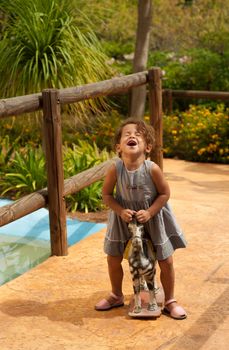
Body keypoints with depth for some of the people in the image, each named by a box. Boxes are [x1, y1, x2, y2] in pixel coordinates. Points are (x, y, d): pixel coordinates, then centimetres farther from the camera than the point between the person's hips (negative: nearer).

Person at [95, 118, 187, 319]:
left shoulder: (152, 169, -26)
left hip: (153, 217, -1)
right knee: (113, 258, 10)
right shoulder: (115, 169, -22)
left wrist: (149, 212, -21)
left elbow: (165, 193, -13)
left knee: (166, 261, 4)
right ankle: (116, 296, 35)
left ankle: (170, 302, 25)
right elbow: (107, 194, -9)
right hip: (124, 217, 1)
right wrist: (121, 211, -21)